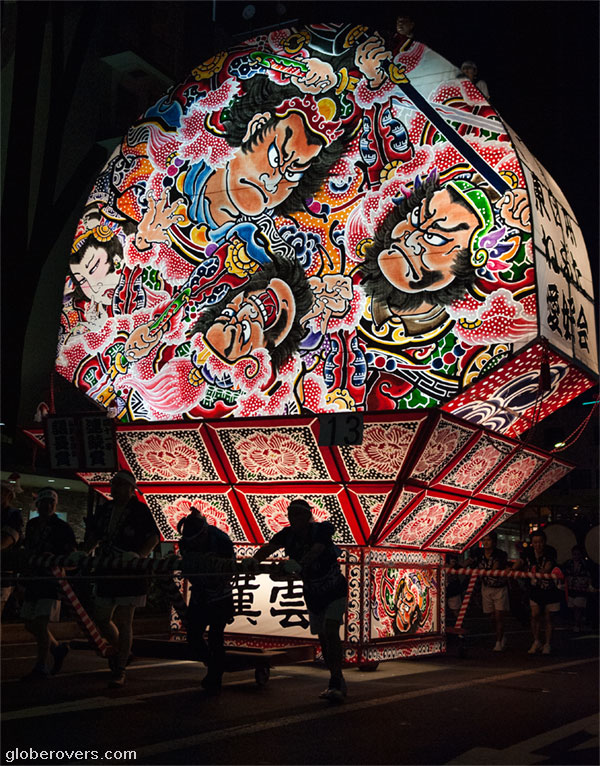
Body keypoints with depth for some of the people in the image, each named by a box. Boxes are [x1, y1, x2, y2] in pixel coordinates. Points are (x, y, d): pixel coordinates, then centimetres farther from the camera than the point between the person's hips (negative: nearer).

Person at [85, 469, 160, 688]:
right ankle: (120, 651, 37)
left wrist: (139, 555, -23)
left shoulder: (139, 510, -6)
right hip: (106, 571, 6)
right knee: (101, 618, 12)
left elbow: (154, 537, -8)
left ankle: (119, 671, 5)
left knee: (124, 621, -4)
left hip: (130, 573, -6)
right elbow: (93, 537, 16)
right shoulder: (104, 510, 12)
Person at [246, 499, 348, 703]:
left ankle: (336, 684, -20)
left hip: (335, 591, -5)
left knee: (331, 632, -20)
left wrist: (299, 564, -58)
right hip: (312, 594, 5)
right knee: (322, 638, 9)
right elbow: (268, 548, -22)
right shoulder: (288, 534, -11)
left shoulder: (322, 529, -24)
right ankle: (338, 682, 22)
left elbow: (316, 550, -40)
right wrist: (253, 561, -42)